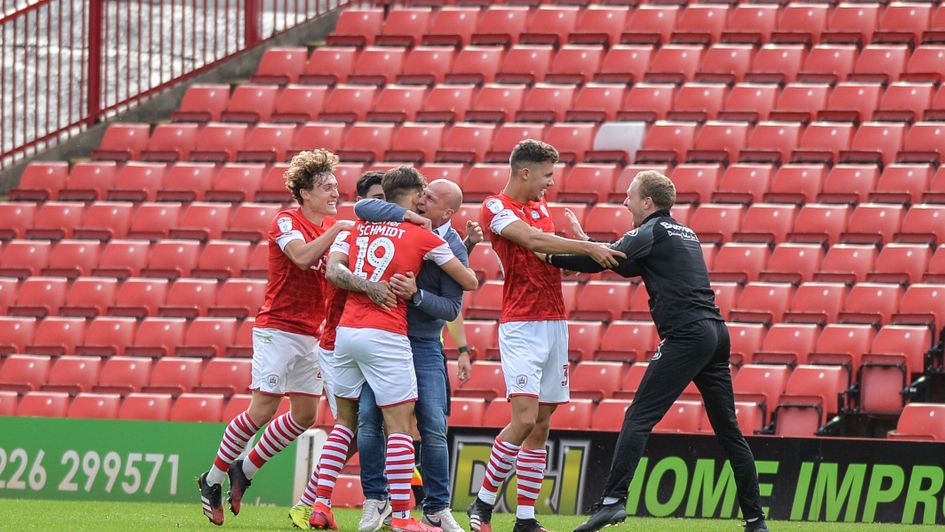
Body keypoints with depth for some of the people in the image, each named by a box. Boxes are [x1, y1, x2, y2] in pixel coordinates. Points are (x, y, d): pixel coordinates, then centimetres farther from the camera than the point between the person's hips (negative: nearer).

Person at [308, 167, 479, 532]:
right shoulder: (423, 237, 1)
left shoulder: (355, 230, 13)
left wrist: (366, 285, -6)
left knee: (344, 422, 16)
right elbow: (470, 283, 7)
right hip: (386, 337, -5)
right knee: (399, 426, -2)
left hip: (346, 333, 5)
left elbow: (333, 271, -2)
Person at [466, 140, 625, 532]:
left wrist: (592, 256, 1)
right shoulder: (495, 208, -7)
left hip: (554, 323, 8)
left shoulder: (540, 206, 17)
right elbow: (532, 240, -22)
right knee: (525, 418, -17)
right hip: (521, 327, -8)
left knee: (541, 425, 5)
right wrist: (588, 247, -26)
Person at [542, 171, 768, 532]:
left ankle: (613, 501, -22)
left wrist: (554, 257, 0)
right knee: (728, 429, 12)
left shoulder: (652, 232, 0)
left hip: (686, 336, -8)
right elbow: (629, 266, 31)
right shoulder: (685, 234, 25)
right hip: (716, 333, 8)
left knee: (638, 419, -11)